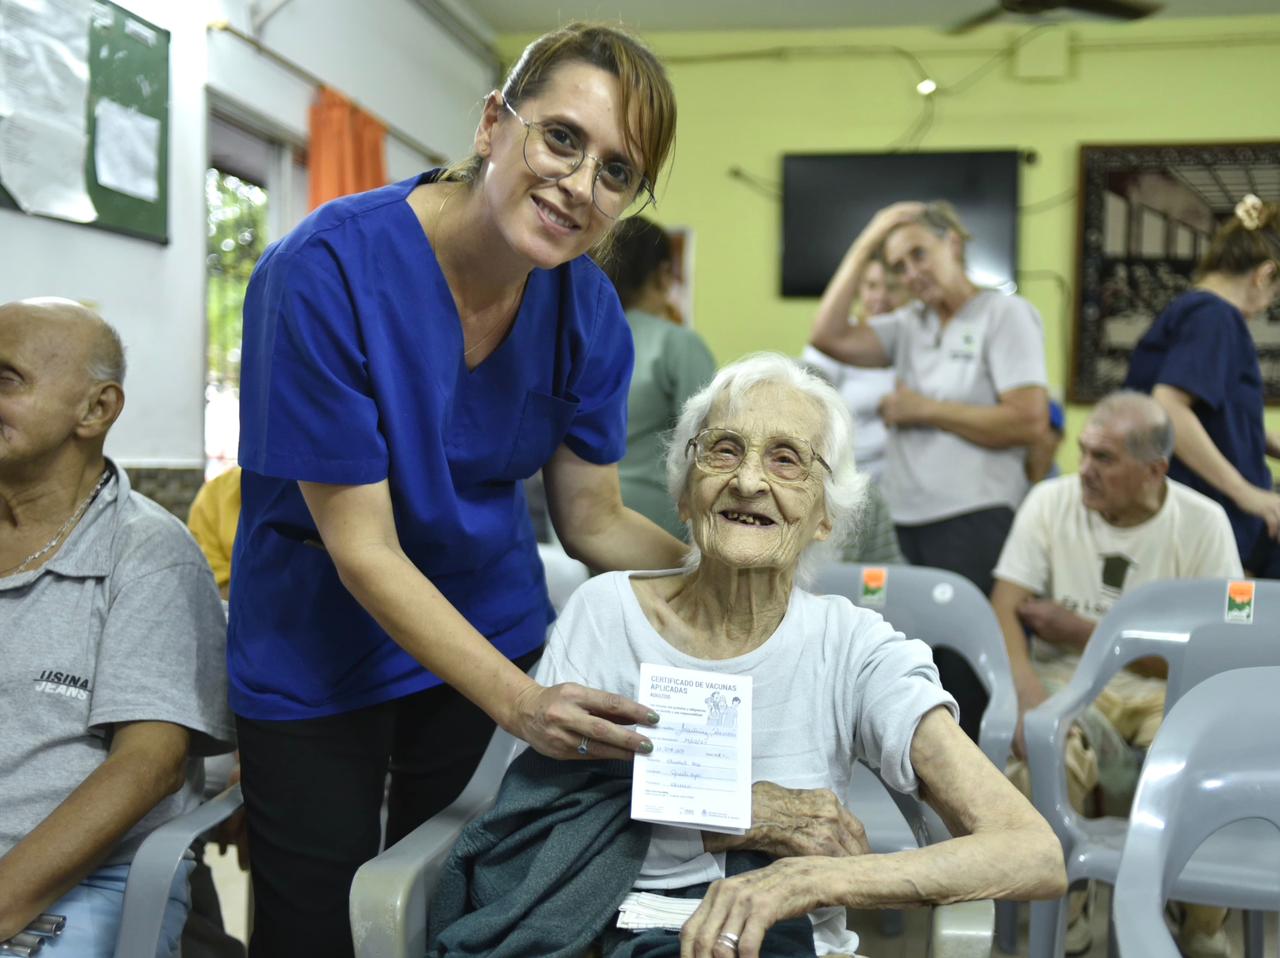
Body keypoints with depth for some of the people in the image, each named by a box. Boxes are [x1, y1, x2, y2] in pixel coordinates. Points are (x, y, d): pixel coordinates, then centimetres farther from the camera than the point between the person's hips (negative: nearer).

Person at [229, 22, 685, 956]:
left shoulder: (587, 306, -11)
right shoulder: (328, 272, -26)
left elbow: (595, 521, -3)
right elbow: (363, 548, -25)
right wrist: (517, 700, -31)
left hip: (492, 632, 4)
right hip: (317, 656, -4)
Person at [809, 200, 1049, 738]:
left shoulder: (1006, 315, -1)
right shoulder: (909, 325, 16)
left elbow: (1030, 422, -11)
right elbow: (829, 338, 2)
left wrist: (925, 410, -6)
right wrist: (865, 245, 5)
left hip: (975, 521, -6)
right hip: (908, 523, 6)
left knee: (965, 671, -5)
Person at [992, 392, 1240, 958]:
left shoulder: (1204, 523, -3)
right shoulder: (1051, 502, -2)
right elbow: (1004, 612, -8)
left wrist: (1085, 632, -9)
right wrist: (1028, 699, -27)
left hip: (1167, 690, 1)